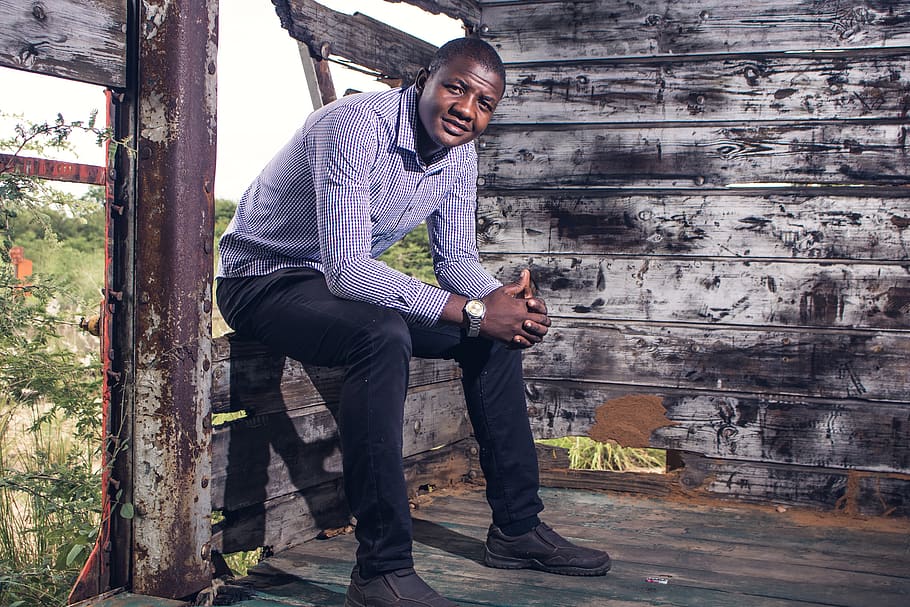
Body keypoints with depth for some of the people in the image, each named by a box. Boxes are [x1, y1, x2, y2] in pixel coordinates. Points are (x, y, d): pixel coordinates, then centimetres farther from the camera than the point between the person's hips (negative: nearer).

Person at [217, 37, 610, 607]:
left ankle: (518, 527, 11)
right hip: (264, 278, -8)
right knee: (382, 335, -38)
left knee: (499, 331, 2)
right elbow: (346, 269, -36)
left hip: (352, 278, 9)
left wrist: (504, 299, -17)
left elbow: (457, 258, 7)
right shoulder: (354, 129, -28)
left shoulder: (460, 155, -1)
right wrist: (472, 311, -36)